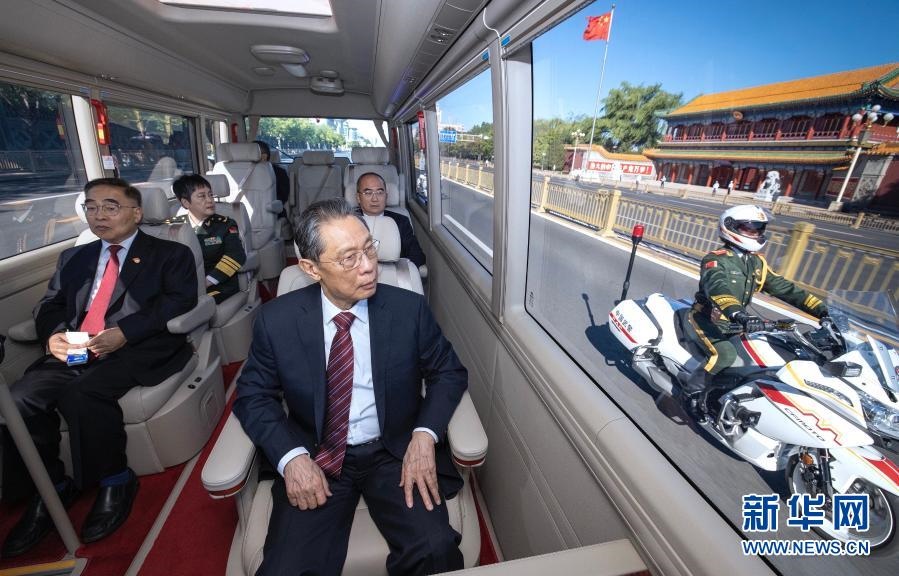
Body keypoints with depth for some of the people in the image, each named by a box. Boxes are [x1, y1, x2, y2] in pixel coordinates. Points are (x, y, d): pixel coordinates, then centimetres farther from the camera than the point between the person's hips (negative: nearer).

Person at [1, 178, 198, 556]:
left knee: (81, 394, -29)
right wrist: (53, 334, -4)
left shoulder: (171, 254, 6)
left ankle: (115, 481, -7)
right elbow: (48, 306, 19)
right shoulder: (74, 257, 25)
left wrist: (125, 331, -19)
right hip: (72, 353, 6)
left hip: (136, 350, -6)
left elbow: (180, 301, -8)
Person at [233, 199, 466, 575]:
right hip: (315, 461, 1)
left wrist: (425, 435, -16)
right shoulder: (277, 319, -7)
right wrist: (291, 457, -13)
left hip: (396, 454, 0)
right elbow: (254, 396, 3)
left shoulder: (409, 308, -9)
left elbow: (449, 372, 0)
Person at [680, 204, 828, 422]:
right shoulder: (716, 259, -17)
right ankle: (692, 391, -16)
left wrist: (819, 308, 3)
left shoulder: (757, 262, 9)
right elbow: (718, 287, -36)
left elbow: (782, 287, 13)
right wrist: (737, 314, -53)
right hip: (706, 320, -8)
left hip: (733, 323, 8)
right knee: (726, 354, -31)